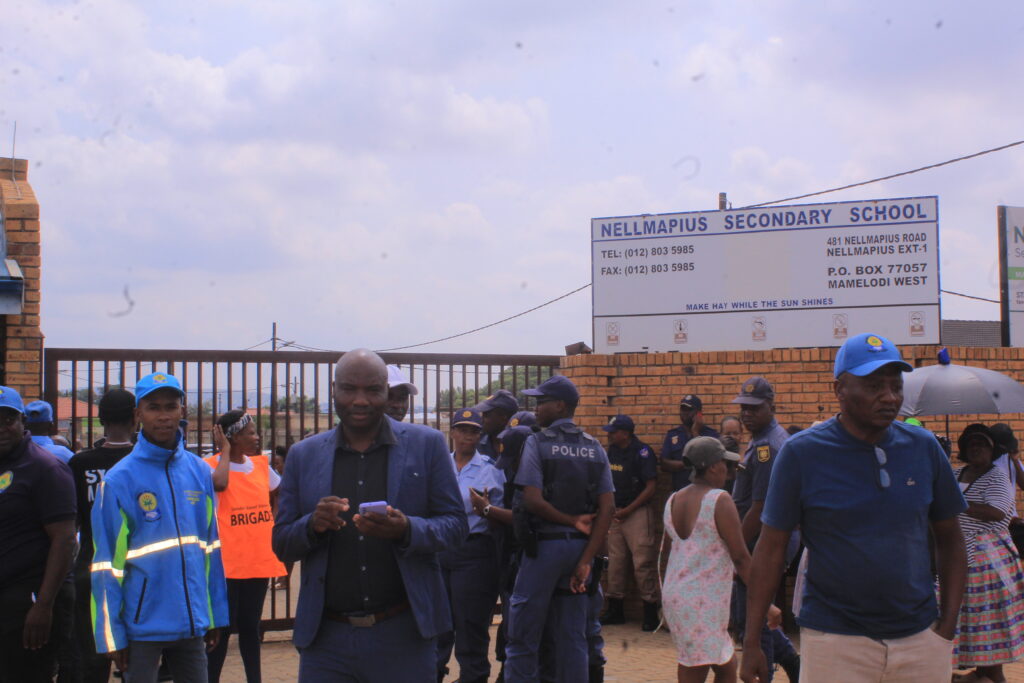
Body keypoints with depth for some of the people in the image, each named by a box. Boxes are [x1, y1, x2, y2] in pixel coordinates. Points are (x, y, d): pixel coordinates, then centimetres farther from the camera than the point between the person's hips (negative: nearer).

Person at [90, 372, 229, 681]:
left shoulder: (199, 471, 6)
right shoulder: (118, 479, -7)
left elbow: (211, 546, 10)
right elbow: (106, 563, -6)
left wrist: (215, 616, 10)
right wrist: (112, 634, -6)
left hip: (192, 623, 4)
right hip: (143, 626, -4)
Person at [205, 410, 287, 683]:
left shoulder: (261, 464, 9)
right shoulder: (212, 465, -7)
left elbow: (278, 498, 25)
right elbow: (219, 483, -30)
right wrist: (225, 451, -16)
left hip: (260, 558, 5)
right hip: (228, 561, -5)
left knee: (250, 625, 13)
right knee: (223, 627, -1)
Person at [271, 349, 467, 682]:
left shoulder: (427, 445, 2)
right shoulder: (304, 455, 8)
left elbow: (455, 524, 1)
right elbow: (281, 545, 8)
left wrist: (405, 529, -20)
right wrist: (313, 525, -15)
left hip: (404, 635, -1)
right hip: (326, 638, 2)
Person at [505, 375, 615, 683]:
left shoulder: (537, 442, -8)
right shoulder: (594, 447, 6)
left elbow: (532, 501, -19)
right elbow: (607, 507, -3)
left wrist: (571, 520, -5)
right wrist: (586, 561, -6)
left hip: (545, 544, -5)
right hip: (581, 546, 5)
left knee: (524, 638, 4)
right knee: (573, 638, 10)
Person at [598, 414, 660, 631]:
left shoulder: (642, 452, -11)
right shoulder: (611, 451, 10)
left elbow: (650, 487, -13)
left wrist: (627, 511, -14)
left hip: (638, 511, -7)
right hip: (615, 512, 7)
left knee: (643, 561, -8)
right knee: (615, 561, 10)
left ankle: (651, 613, -2)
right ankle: (615, 610, 19)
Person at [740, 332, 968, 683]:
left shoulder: (924, 448, 4)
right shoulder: (801, 452, -5)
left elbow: (949, 539, 11)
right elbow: (771, 548, -3)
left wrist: (948, 625, 3)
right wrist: (752, 642, -6)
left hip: (921, 639, 3)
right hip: (835, 640, -3)